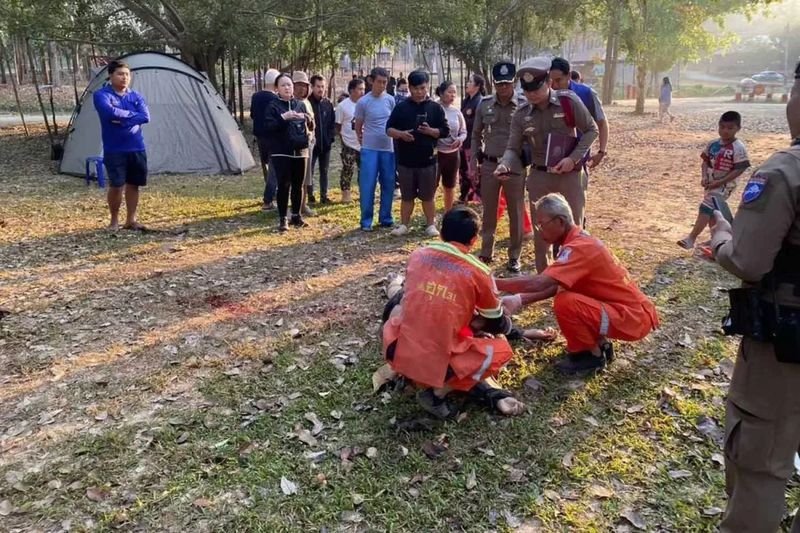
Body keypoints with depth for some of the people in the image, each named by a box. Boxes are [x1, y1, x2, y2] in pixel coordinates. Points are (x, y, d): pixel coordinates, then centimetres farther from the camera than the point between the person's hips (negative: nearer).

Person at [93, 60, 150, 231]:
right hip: (114, 150, -4)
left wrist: (122, 119, -16)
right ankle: (114, 220, 14)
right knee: (116, 185, -5)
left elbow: (146, 117, -8)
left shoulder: (136, 96, 8)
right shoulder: (102, 94, -5)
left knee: (133, 184, 9)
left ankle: (131, 220, 19)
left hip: (137, 148, 4)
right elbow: (109, 112, -25)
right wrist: (131, 114, -11)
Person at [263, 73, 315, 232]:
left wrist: (307, 118, -10)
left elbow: (311, 126, 12)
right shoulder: (273, 106, -2)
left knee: (298, 185, 9)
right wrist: (282, 117, -24)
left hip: (300, 151, 4)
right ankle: (282, 218, 2)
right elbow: (267, 127, -12)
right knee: (284, 185, -6)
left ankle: (296, 215, 21)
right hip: (281, 153, -4)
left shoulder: (300, 105, 11)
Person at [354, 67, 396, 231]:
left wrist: (394, 139, 10)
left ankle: (385, 218, 19)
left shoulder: (390, 100, 4)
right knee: (367, 186, -4)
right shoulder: (363, 102, -5)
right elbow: (358, 126, 5)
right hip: (369, 149, -3)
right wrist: (363, 141, 9)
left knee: (388, 185, 8)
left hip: (388, 148, 4)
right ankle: (366, 221, 4)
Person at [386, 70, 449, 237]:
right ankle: (404, 224, 20)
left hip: (427, 160, -1)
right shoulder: (401, 107, 4)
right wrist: (400, 134, -16)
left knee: (427, 196, 7)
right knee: (406, 196, 10)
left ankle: (431, 225, 18)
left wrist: (430, 131, -17)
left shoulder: (435, 108, 2)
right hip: (405, 160, 1)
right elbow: (389, 129, 5)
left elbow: (445, 131, 2)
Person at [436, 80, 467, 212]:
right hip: (436, 153, -5)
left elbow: (464, 132, 9)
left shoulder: (456, 111, 5)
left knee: (450, 187, 17)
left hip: (453, 154, 5)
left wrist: (460, 139, -11)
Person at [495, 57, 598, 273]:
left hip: (569, 175, -2)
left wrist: (573, 158, -15)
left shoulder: (569, 101, -10)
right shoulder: (521, 115, -3)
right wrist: (505, 165, -26)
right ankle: (543, 277, 27)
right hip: (539, 176, 3)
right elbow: (513, 148, -3)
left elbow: (591, 130, -3)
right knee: (540, 230, 12)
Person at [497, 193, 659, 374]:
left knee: (565, 303, -24)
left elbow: (538, 283, -33)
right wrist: (519, 300, -2)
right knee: (564, 295, 13)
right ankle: (601, 344, 18)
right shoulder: (578, 241, 6)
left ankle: (593, 356, -1)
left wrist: (493, 284, -25)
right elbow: (556, 286, 7)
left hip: (633, 317, -10)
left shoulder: (579, 248, -24)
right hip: (628, 308, 10)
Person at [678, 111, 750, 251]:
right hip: (710, 183, 7)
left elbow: (739, 170, -16)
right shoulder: (713, 144, 2)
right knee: (712, 210, 18)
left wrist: (719, 182, -20)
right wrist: (704, 177, -8)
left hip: (724, 185, -7)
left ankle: (691, 238, -15)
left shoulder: (738, 148, -15)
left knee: (706, 208, -15)